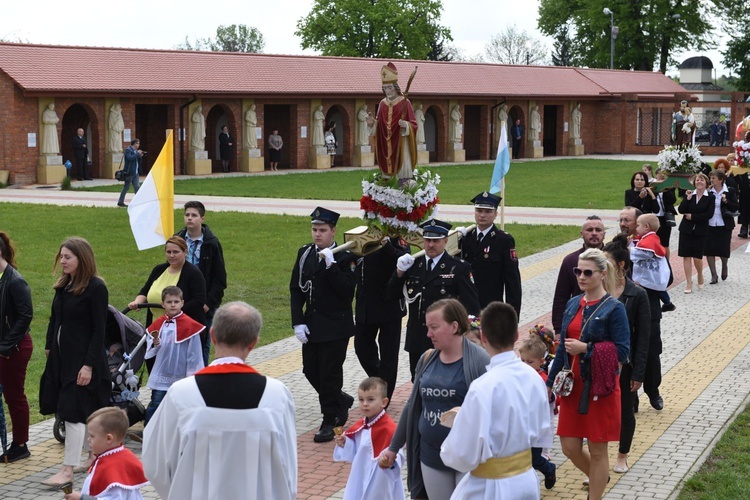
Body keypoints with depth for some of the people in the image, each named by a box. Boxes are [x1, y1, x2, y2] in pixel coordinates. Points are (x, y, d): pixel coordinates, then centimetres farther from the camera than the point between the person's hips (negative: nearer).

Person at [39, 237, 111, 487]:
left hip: (83, 357, -7)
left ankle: (68, 469, -1)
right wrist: (49, 348, 12)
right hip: (61, 355, 7)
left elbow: (99, 330, -15)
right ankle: (95, 455, 28)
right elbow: (55, 319, 15)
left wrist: (89, 365, -18)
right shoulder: (64, 284, 8)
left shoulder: (96, 287, -14)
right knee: (85, 410, 15)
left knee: (73, 410, -6)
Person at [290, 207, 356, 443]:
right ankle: (341, 401, 36)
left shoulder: (345, 257, -10)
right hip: (310, 324, 6)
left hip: (335, 326, -6)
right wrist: (298, 322, -2)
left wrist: (331, 265, -27)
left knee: (330, 374, -2)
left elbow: (347, 292, -20)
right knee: (311, 371, 12)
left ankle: (329, 421, 12)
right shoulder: (305, 253, 6)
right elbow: (296, 289, 6)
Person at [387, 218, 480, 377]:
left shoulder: (459, 268, -4)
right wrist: (400, 272, -9)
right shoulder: (413, 264, 8)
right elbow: (392, 294, 8)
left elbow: (472, 305, -4)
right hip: (417, 340, 4)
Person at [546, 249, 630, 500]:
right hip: (573, 385, 6)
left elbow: (622, 352, -15)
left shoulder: (614, 309, -11)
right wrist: (550, 383, 14)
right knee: (570, 447, 11)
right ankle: (598, 478, 39)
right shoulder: (573, 304, 7)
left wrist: (585, 348, -21)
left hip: (600, 387, -6)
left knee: (597, 450, 5)